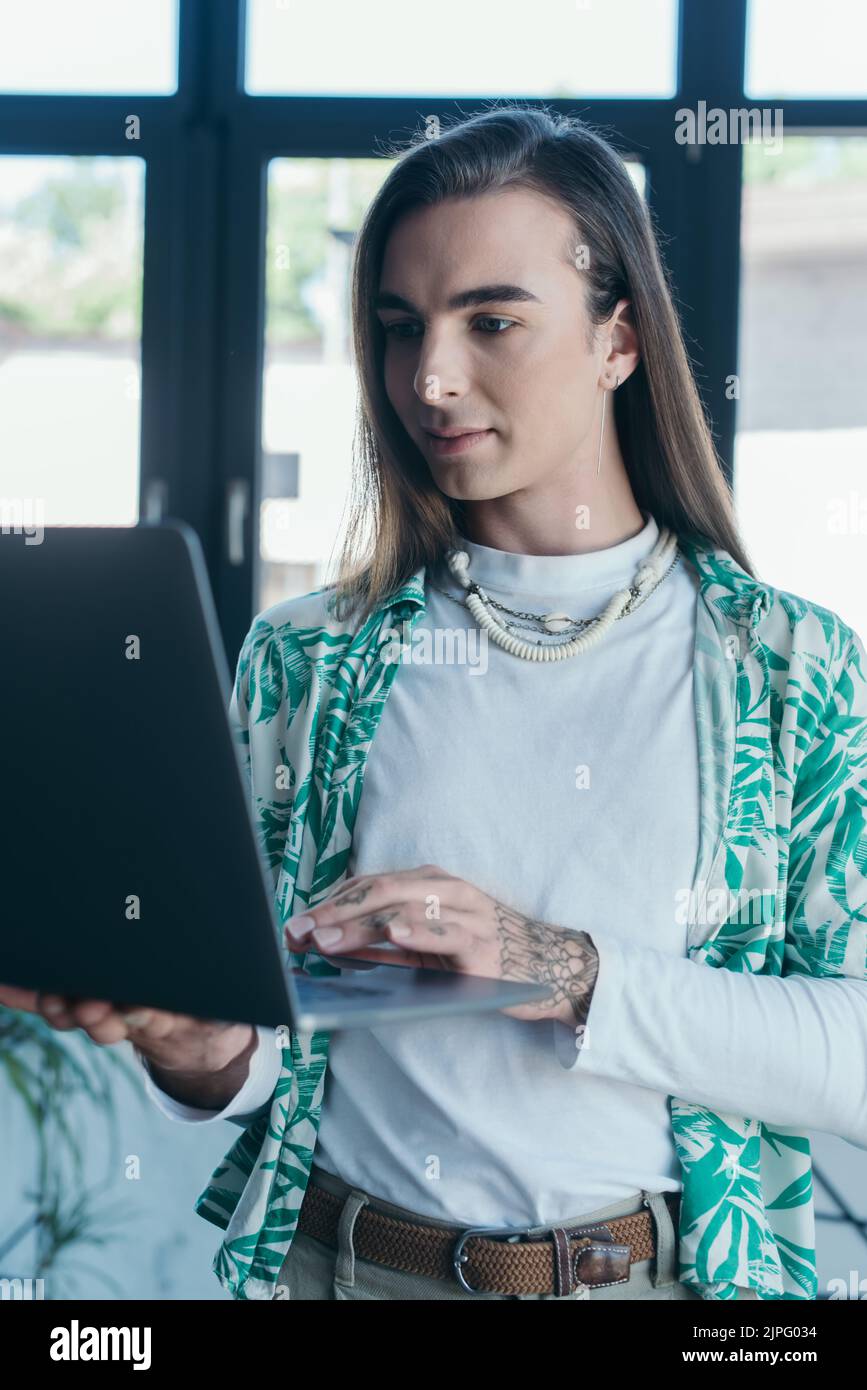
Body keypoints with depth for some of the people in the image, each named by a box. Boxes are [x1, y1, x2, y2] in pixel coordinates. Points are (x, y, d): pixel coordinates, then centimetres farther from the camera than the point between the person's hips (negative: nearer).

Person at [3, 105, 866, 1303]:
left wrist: (563, 976, -23)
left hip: (673, 1269, -1)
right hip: (345, 1263, 1)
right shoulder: (306, 661, 0)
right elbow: (263, 1052, 2)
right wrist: (203, 1053, -20)